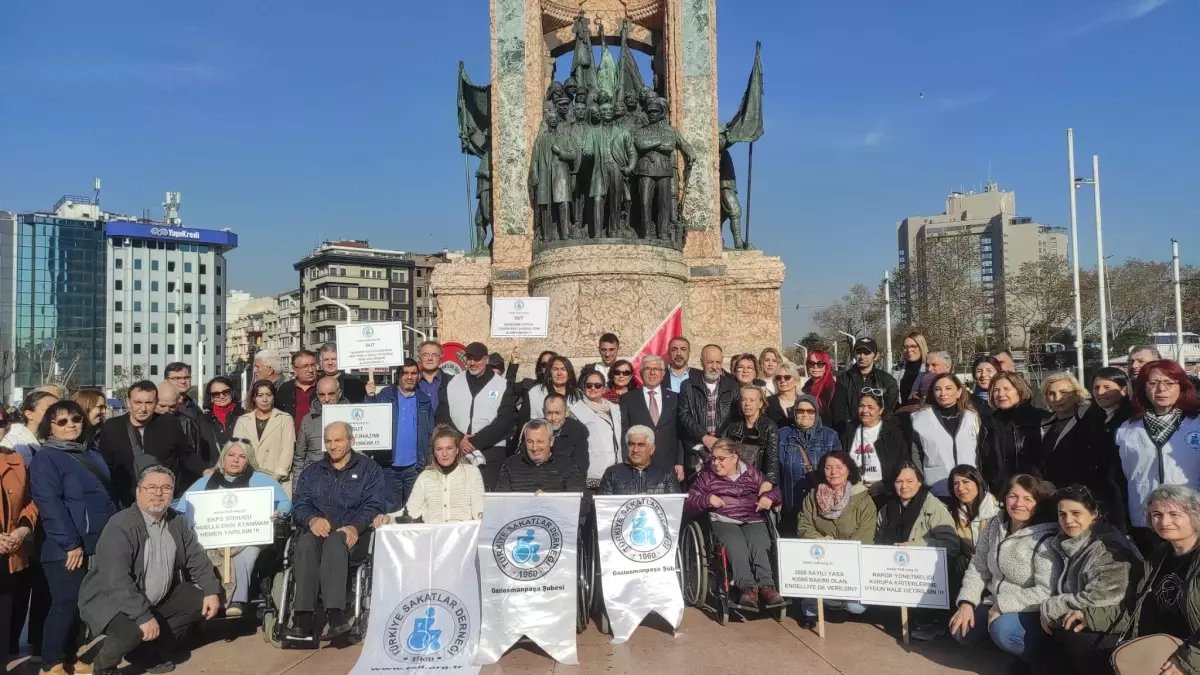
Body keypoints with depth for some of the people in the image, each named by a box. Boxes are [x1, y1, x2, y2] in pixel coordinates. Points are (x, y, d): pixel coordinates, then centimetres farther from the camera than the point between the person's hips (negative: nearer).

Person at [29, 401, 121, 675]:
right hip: (66, 548, -7)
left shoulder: (93, 456, 17)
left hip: (100, 544, 7)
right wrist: (70, 543, -19)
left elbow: (110, 496, 22)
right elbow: (49, 504, -14)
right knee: (67, 603, -5)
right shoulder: (46, 457, -5)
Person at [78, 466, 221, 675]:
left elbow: (197, 559, 7)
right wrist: (143, 616, -36)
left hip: (159, 598, 7)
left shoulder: (177, 523, 0)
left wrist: (212, 591, -8)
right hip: (111, 601, -7)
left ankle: (150, 651, 8)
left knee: (201, 600, -4)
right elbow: (117, 580, -31)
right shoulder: (120, 526, -22)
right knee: (134, 630, -33)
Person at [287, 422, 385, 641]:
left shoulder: (369, 469, 15)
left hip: (351, 534, -2)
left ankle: (335, 613, -45)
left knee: (335, 541, -37)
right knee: (306, 543, -33)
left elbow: (373, 506, 1)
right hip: (316, 529, 3)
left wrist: (355, 526, -19)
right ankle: (303, 617, -40)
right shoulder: (312, 472, 26)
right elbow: (299, 504, 10)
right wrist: (312, 520, -14)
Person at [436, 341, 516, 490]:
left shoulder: (502, 385, 2)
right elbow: (441, 415, 6)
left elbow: (504, 422, -6)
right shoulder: (453, 383, 12)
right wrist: (459, 439, -11)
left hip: (490, 454, -2)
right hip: (456, 453, 3)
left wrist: (474, 441, -13)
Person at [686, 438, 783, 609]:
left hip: (753, 520, 2)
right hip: (723, 521, -2)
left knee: (759, 544, -33)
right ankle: (747, 587, -46)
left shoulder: (751, 472, 20)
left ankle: (766, 585, -45)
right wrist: (707, 499, -6)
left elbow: (775, 490, 27)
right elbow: (688, 502, 12)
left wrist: (769, 496, 2)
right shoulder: (706, 475, 16)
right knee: (736, 545, -36)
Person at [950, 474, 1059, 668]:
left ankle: (1033, 650, -2)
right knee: (961, 631, -5)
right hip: (998, 605, 7)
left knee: (1002, 629, -33)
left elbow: (1048, 592, -27)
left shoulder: (1045, 540, -21)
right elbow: (978, 567, 4)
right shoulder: (995, 525, 0)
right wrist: (966, 603, -8)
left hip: (1033, 613, -7)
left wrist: (1002, 605, -23)